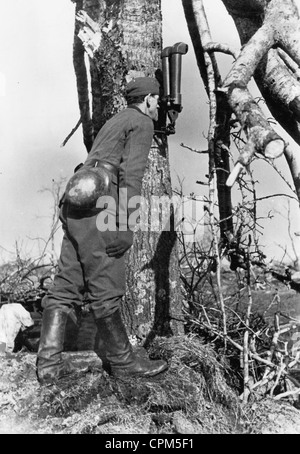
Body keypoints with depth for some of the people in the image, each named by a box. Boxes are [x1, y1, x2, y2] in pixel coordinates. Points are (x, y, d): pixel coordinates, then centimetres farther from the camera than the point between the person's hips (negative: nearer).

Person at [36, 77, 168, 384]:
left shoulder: (113, 122, 32)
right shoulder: (142, 123, 4)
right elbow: (131, 173, -11)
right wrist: (128, 226, -18)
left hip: (75, 203, 9)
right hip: (97, 205, -9)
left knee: (66, 286, 4)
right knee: (106, 287, -4)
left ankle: (49, 364, 4)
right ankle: (121, 360, 8)